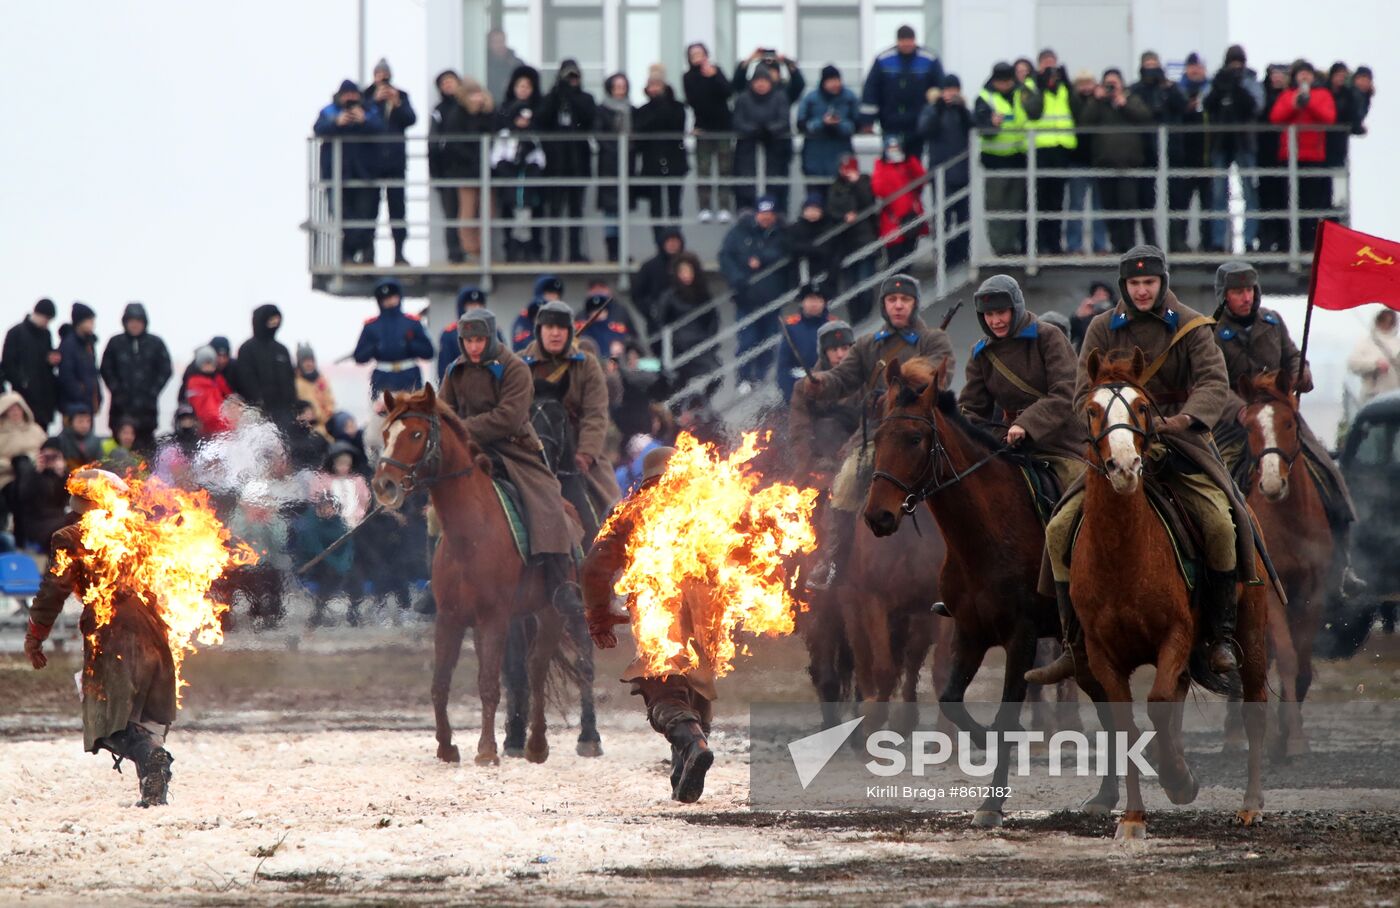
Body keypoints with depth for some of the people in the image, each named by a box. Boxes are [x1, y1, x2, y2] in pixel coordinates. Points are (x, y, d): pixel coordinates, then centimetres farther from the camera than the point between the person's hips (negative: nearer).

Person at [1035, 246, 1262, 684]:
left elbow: (1215, 383, -13)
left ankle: (1220, 637, -13)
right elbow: (1084, 393, -1)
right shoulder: (1103, 329, 5)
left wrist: (1183, 419, -33)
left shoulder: (1191, 328, 0)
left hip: (1179, 442, -2)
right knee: (1059, 530, -11)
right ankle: (1076, 646, -2)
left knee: (1221, 523, -28)